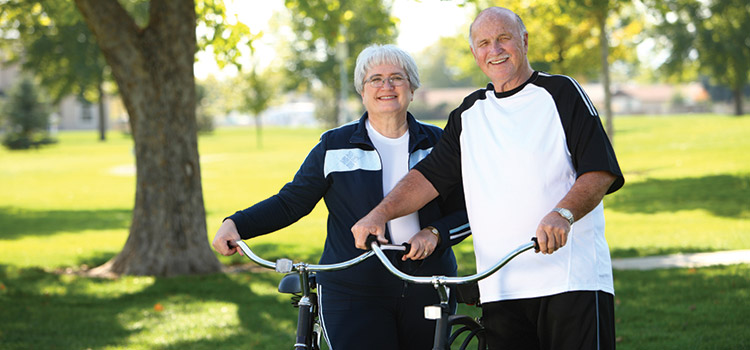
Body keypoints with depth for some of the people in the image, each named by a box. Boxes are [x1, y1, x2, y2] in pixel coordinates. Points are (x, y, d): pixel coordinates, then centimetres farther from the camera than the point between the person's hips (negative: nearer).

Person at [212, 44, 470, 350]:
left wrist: (434, 233, -12)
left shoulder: (437, 144, 8)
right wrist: (236, 224, -9)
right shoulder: (335, 147, 5)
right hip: (353, 293, -2)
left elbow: (466, 211, 9)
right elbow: (290, 203, 6)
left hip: (429, 292, 2)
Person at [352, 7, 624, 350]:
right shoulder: (469, 114, 20)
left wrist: (563, 213, -23)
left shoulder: (560, 93, 4)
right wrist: (379, 213, 2)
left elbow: (600, 172, -5)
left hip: (573, 280, -4)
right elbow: (429, 176, 18)